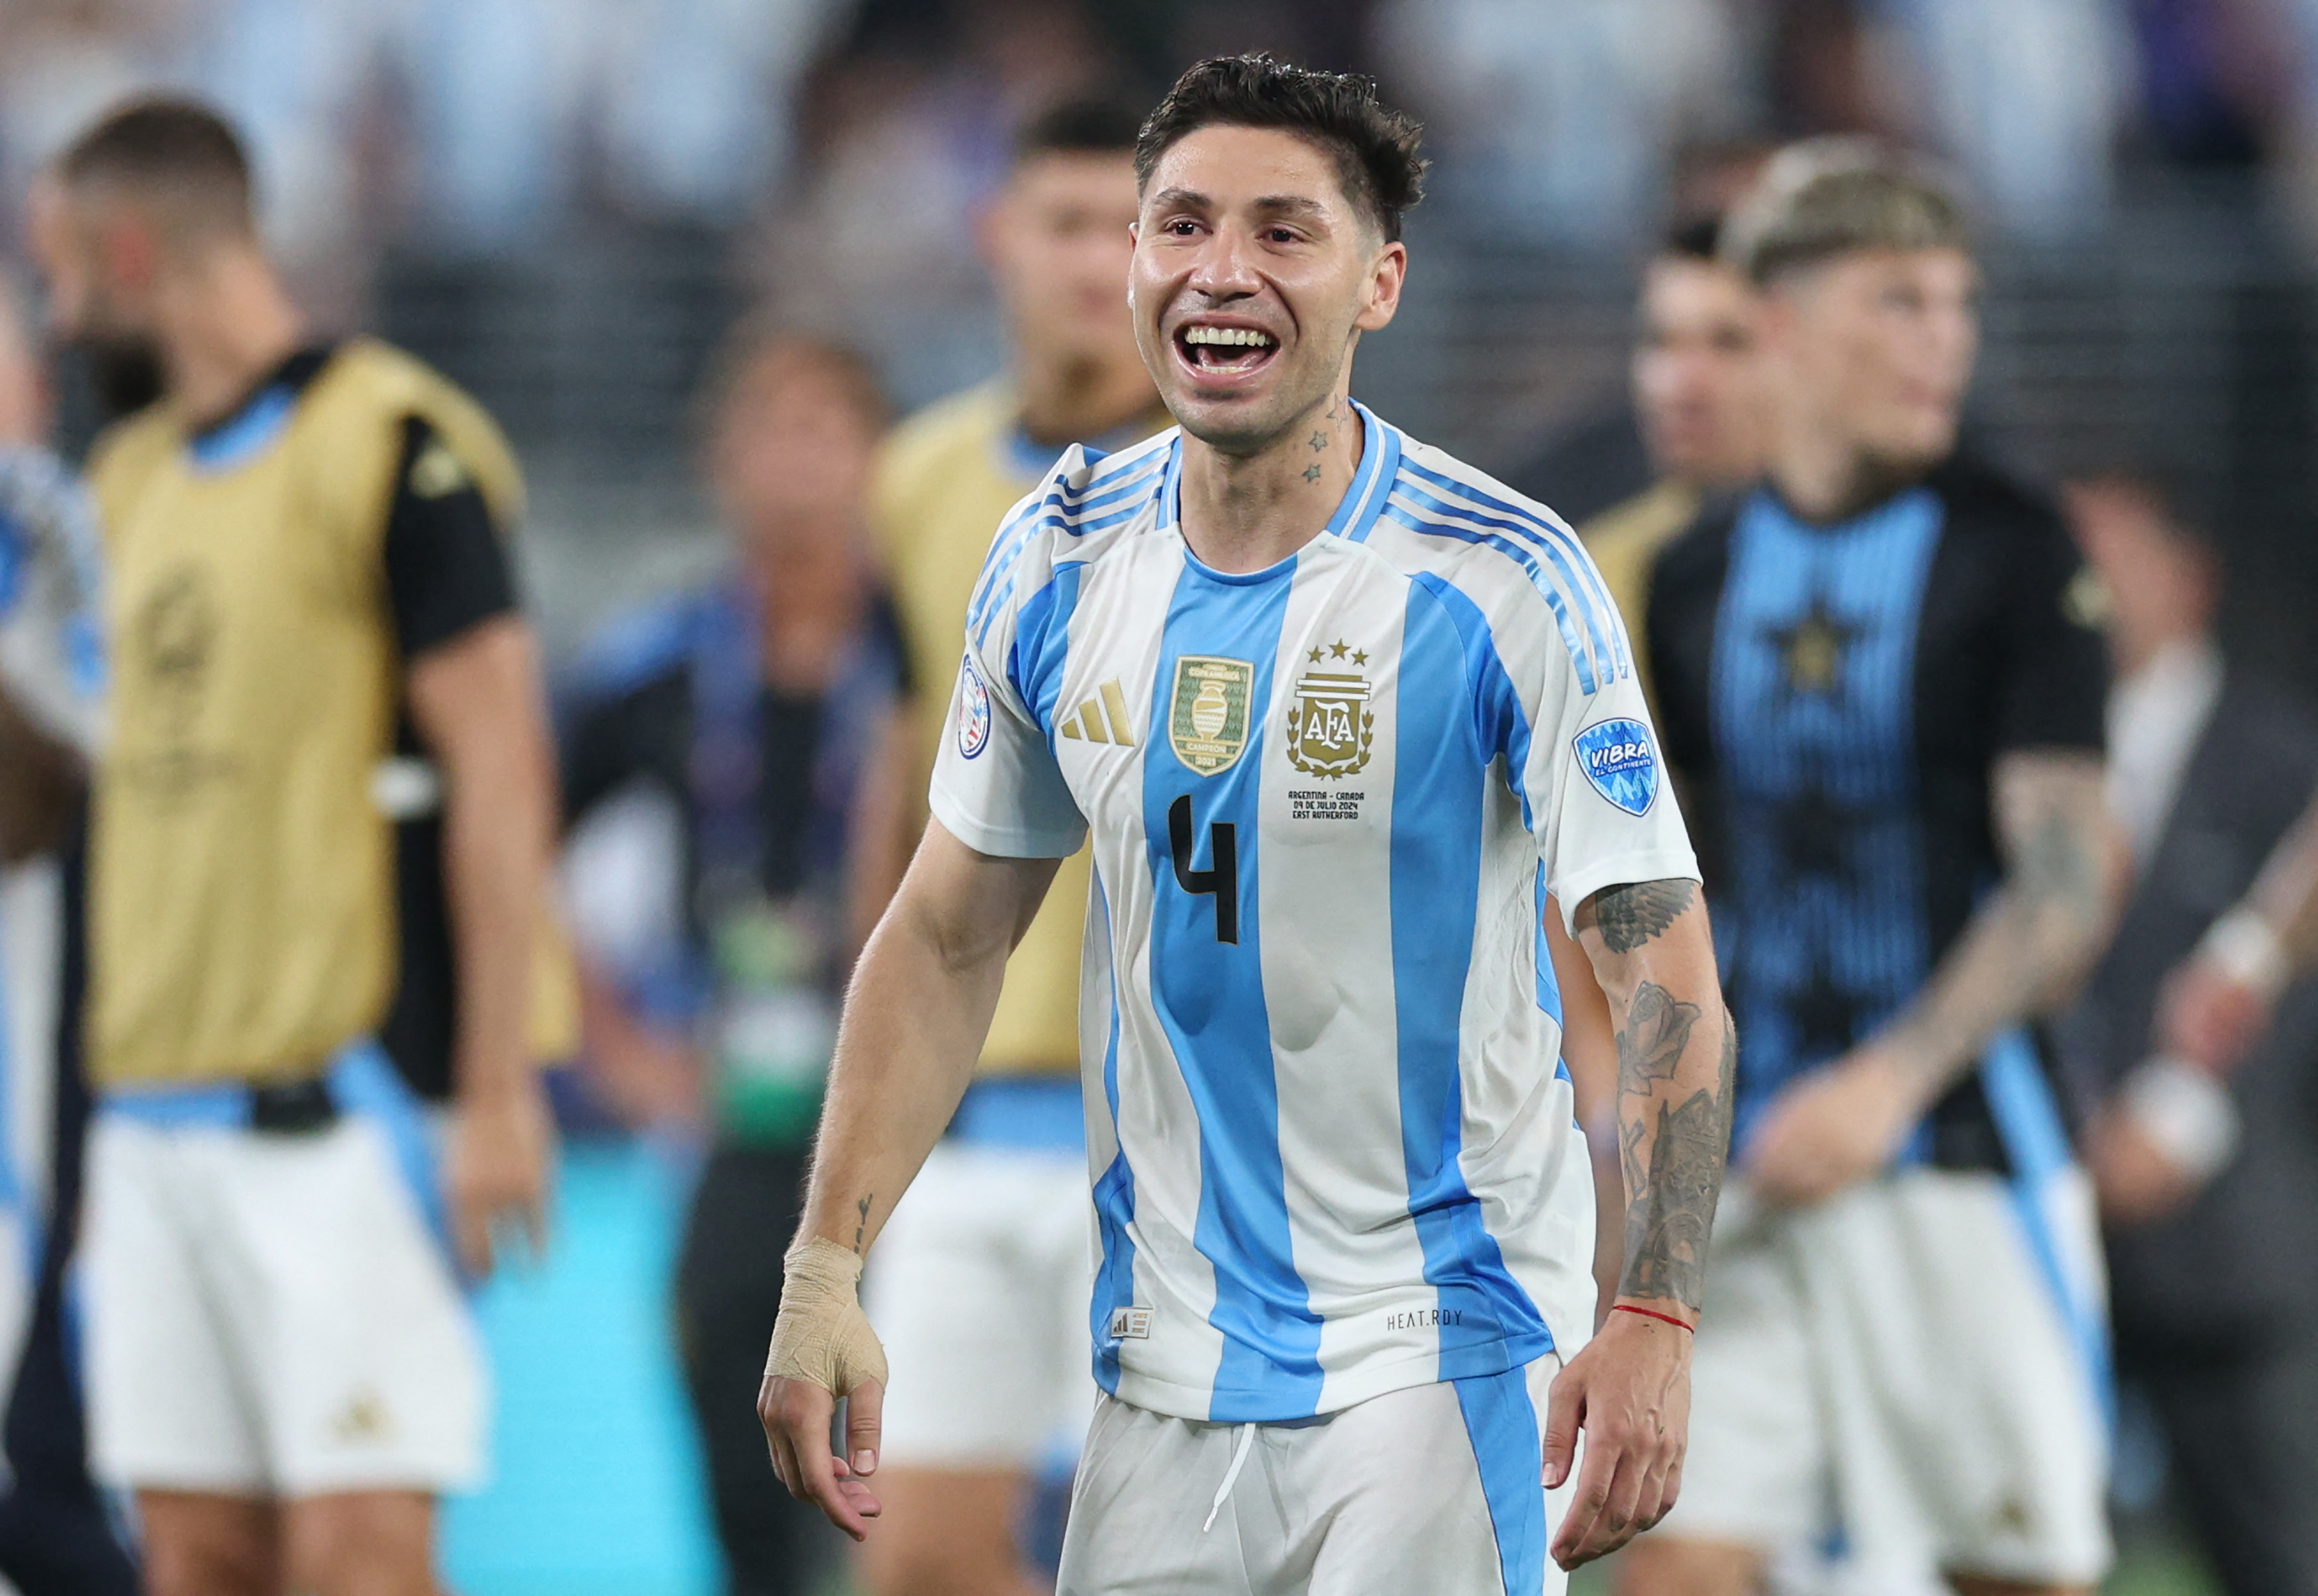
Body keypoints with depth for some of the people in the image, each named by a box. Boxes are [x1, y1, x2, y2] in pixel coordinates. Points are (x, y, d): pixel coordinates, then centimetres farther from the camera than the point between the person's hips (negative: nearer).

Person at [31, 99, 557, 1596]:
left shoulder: (388, 446, -8)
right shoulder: (136, 475, 17)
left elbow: (501, 769, -12)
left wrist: (497, 1092, -16)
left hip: (335, 1114, -8)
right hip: (154, 1116, 8)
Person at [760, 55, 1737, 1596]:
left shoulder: (1504, 582, -12)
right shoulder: (1063, 561, 2)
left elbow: (1666, 976, -15)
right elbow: (949, 938, 11)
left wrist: (1653, 1320, -27)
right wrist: (827, 1270, 2)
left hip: (1443, 1340, -4)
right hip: (1167, 1352, 5)